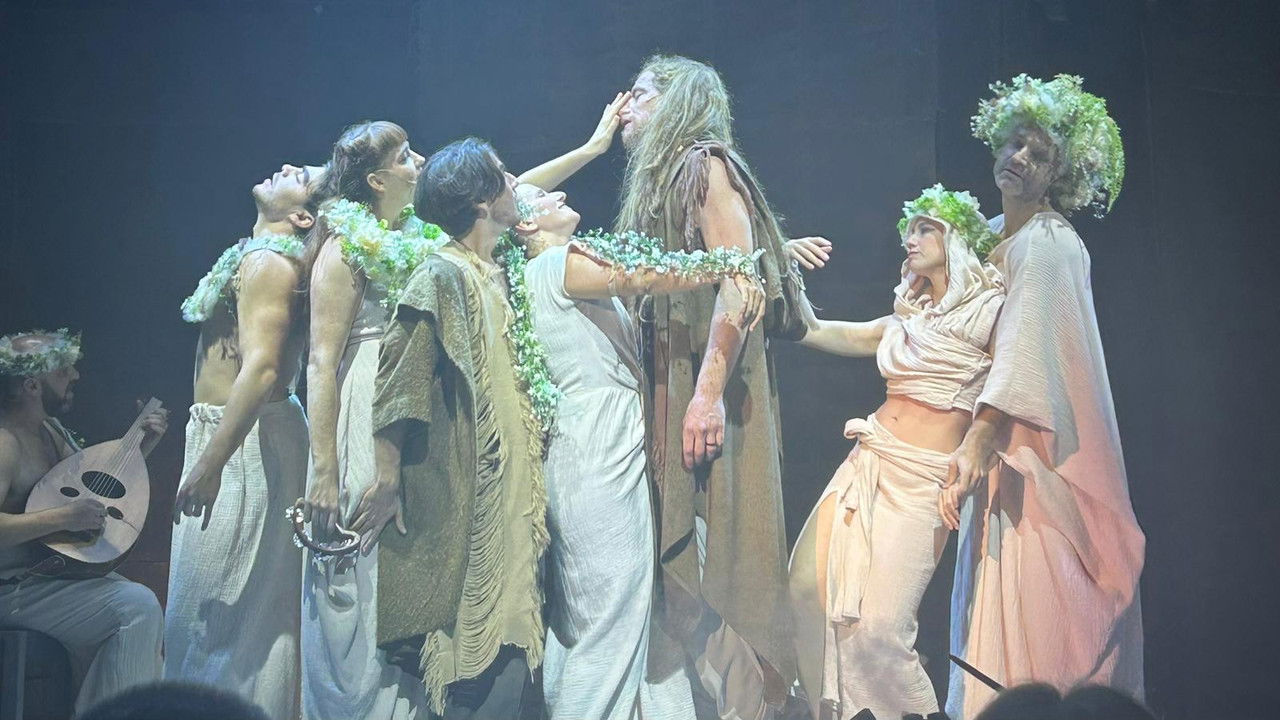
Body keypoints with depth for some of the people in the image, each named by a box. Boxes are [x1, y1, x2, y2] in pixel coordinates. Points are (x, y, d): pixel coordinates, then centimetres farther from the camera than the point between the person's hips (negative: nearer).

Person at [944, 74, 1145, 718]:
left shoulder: (1048, 242, -13)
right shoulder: (993, 234, 14)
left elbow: (1025, 354, -25)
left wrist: (973, 449, -33)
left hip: (1041, 461, -9)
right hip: (1002, 455, 9)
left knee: (1034, 622, -9)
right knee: (992, 612, 10)